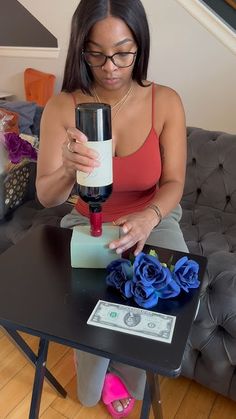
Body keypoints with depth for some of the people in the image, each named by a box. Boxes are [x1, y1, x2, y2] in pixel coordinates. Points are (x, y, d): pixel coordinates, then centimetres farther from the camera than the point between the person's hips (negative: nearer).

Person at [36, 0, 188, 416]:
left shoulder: (166, 102, -12)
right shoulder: (61, 107, -14)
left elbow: (174, 183, -10)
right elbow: (46, 196, -14)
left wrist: (149, 217, -32)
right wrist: (68, 169, -38)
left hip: (154, 219, 1)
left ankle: (127, 370, 19)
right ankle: (98, 381, 19)